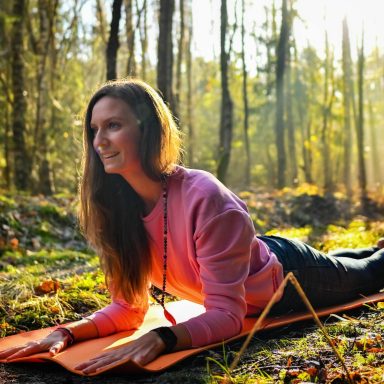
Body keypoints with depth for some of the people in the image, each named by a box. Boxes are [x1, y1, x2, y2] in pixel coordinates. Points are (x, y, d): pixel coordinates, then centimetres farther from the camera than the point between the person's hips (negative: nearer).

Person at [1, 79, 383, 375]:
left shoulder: (205, 200, -43)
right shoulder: (119, 206, -22)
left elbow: (226, 314, -43)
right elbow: (128, 306, -19)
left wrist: (159, 338, -60)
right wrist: (67, 332, -36)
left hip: (288, 276, -6)